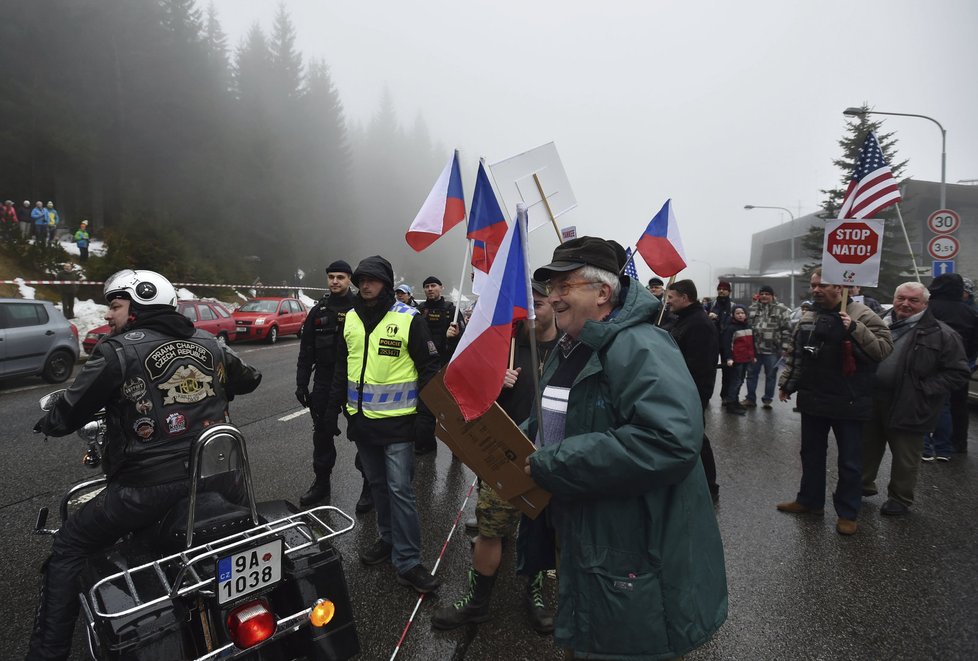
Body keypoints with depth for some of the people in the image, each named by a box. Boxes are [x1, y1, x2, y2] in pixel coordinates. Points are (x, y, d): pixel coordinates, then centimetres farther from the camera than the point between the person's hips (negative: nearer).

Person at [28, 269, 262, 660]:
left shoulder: (119, 350, -5)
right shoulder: (209, 344, 9)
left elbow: (71, 413, -1)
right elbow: (248, 380, 25)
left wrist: (48, 423, 22)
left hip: (151, 487, -4)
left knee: (69, 548, 16)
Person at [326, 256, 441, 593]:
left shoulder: (409, 319, -10)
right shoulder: (351, 318, 7)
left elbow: (429, 368, -7)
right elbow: (341, 367, 16)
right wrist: (333, 407, 14)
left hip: (397, 422, -5)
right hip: (361, 420, 6)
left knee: (400, 489, -4)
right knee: (378, 484, 17)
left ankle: (408, 562, 5)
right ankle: (389, 539, 34)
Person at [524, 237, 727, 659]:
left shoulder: (640, 348, -23)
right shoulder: (566, 352, 8)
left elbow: (671, 440, -38)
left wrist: (551, 465, -31)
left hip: (637, 564, -9)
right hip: (581, 547, 9)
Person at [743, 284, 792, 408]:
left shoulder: (781, 309, -3)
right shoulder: (752, 308, 9)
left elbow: (786, 329, -6)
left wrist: (784, 347, -11)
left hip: (772, 349, -3)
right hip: (754, 348, 4)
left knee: (770, 375, 8)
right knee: (751, 373, 9)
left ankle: (767, 399, 20)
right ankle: (750, 398, 20)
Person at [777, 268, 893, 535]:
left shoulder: (861, 315, -12)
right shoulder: (807, 317, 7)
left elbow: (885, 348, -20)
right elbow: (795, 354, 15)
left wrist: (855, 329, -30)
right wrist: (786, 383, 13)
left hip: (848, 403, -5)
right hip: (812, 400, 6)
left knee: (849, 461, 7)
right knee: (811, 454, 18)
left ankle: (848, 512, 22)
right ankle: (809, 500, 34)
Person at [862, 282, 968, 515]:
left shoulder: (941, 334, -9)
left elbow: (958, 372, -8)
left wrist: (924, 390, -16)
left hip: (907, 407, -4)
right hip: (872, 401, 5)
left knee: (905, 457, 10)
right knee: (868, 448, 18)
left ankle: (900, 499, 28)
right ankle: (863, 485, 37)